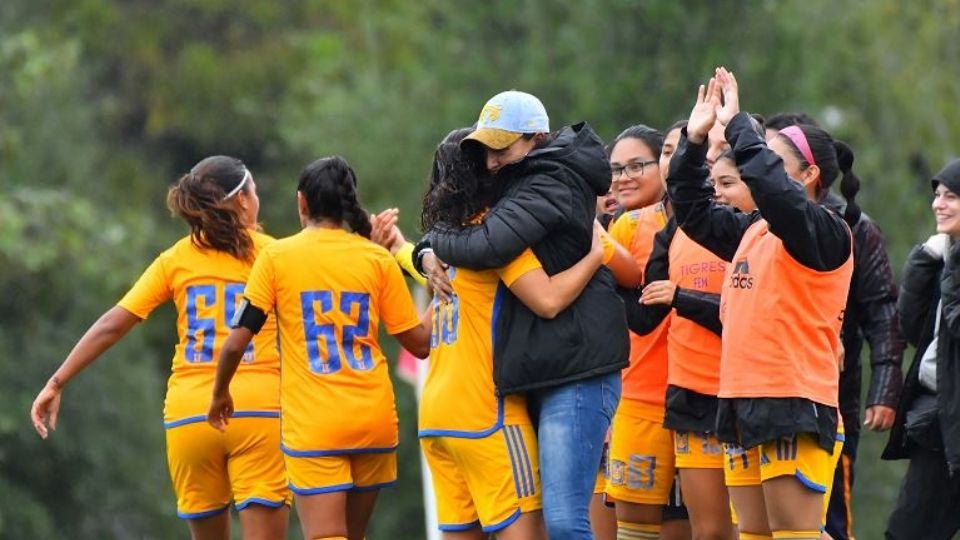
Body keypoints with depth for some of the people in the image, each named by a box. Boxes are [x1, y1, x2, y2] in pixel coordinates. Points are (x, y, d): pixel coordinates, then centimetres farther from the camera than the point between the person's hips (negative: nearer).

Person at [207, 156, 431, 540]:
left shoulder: (277, 256, -2)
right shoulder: (378, 259, 3)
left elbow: (237, 341, -4)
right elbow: (419, 342, 4)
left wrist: (220, 394, 15)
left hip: (312, 424, -3)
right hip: (375, 419, 3)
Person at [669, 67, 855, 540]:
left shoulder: (826, 232, -9)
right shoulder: (752, 232, 16)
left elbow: (773, 189, -26)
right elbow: (692, 209, 26)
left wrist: (738, 126, -18)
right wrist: (694, 141, 14)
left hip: (795, 409, -9)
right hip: (742, 401, 9)